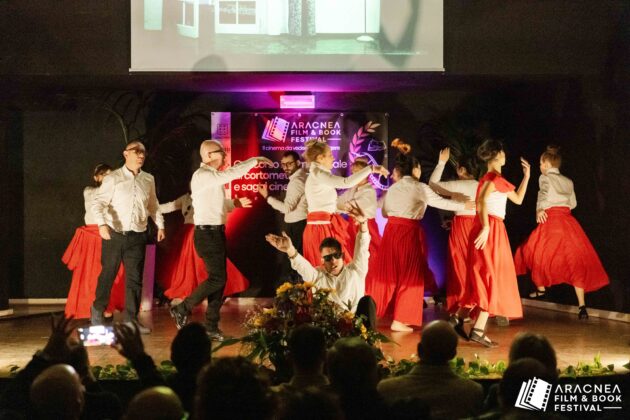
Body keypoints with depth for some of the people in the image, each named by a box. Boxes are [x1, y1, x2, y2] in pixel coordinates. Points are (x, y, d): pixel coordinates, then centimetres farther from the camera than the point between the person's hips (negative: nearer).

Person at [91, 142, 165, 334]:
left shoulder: (148, 180, 10)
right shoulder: (113, 178, -5)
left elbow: (153, 206, 24)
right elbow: (98, 203, -11)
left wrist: (160, 225, 17)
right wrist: (102, 224, -26)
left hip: (137, 237, 4)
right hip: (114, 235, -3)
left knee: (135, 278, 3)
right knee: (107, 275, 5)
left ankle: (131, 319, 10)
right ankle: (98, 310, 24)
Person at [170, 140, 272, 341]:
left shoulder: (213, 176, 14)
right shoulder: (202, 176, -15)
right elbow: (231, 174, -25)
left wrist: (235, 203, 13)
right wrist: (255, 160, -18)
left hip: (216, 232, 9)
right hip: (207, 233, -9)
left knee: (219, 279, 8)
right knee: (217, 279, -11)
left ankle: (212, 326, 13)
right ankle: (182, 309, 2)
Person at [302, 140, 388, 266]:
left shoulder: (316, 175, 21)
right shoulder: (318, 174, -12)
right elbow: (346, 182, -25)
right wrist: (371, 169, -22)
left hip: (322, 226, 10)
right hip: (322, 228, -10)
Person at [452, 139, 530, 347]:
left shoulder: (493, 178, 20)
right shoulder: (493, 177, -10)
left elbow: (518, 199, 26)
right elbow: (481, 201, -26)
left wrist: (526, 176, 26)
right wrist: (485, 227, -31)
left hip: (493, 230, 9)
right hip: (491, 230, -9)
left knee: (481, 279, 14)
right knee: (493, 279, -7)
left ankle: (458, 318, 15)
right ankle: (478, 330, -9)